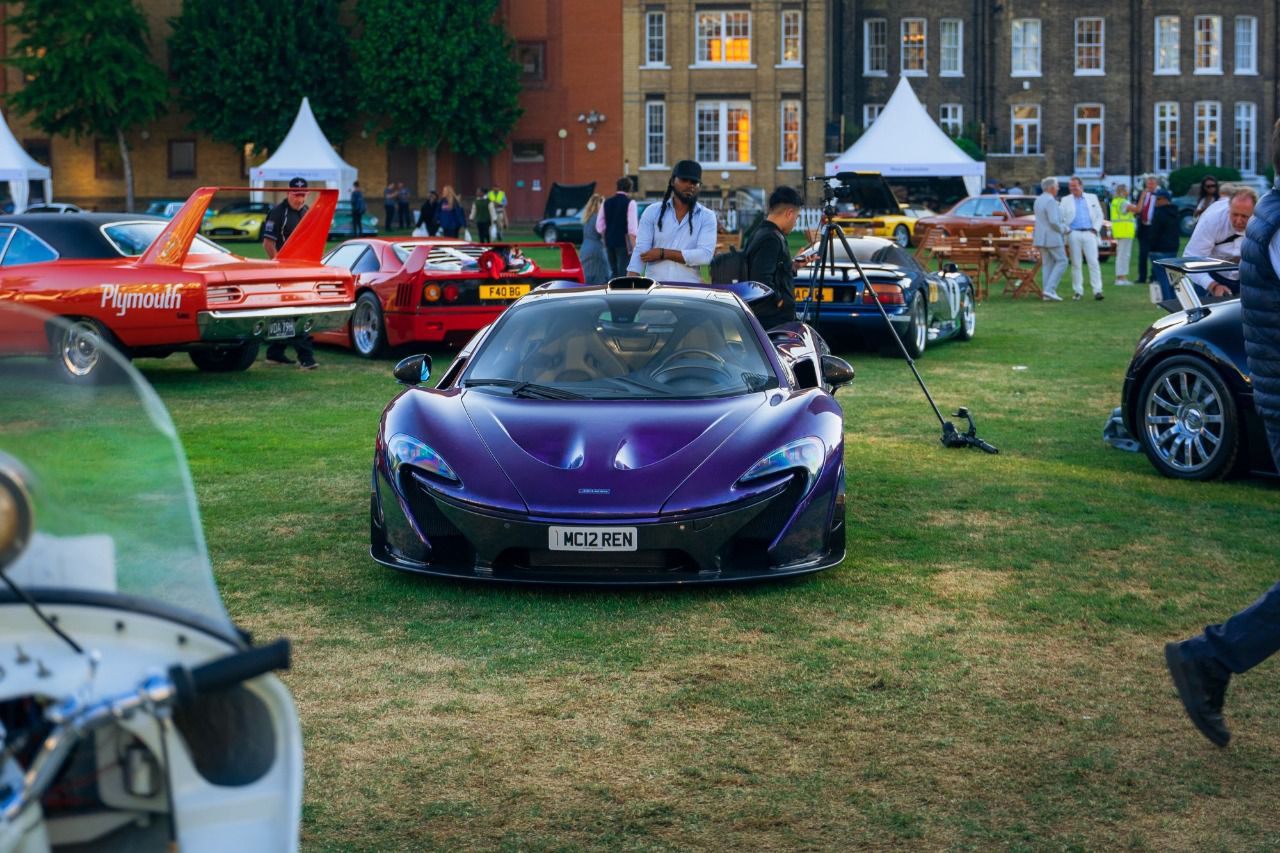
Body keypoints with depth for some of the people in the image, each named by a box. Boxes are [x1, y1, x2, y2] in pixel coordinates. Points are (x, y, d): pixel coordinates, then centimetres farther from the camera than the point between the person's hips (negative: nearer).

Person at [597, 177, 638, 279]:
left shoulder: (606, 203, 10)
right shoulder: (630, 203, -7)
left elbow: (600, 227, 9)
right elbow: (632, 228, -14)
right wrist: (634, 247, -12)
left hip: (609, 242, 6)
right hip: (624, 242, -6)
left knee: (614, 273, 15)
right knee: (623, 273, -5)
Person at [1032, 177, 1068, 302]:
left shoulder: (1038, 200, 12)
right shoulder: (1050, 201, -17)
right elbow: (1054, 221, -25)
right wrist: (1062, 230, -7)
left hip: (1041, 238, 9)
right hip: (1052, 237, -9)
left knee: (1048, 264, 10)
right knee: (1061, 262, -1)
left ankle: (1047, 294, 6)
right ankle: (1049, 289, -11)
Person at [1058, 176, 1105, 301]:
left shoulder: (1092, 198, 14)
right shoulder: (1065, 200, 11)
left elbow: (1099, 216, 14)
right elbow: (1060, 217, 5)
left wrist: (1095, 228, 1)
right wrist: (1066, 230, -7)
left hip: (1089, 234, 0)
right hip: (1074, 234, 0)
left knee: (1093, 262, -8)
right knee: (1076, 264, 1)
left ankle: (1097, 290, -9)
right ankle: (1078, 291, 6)